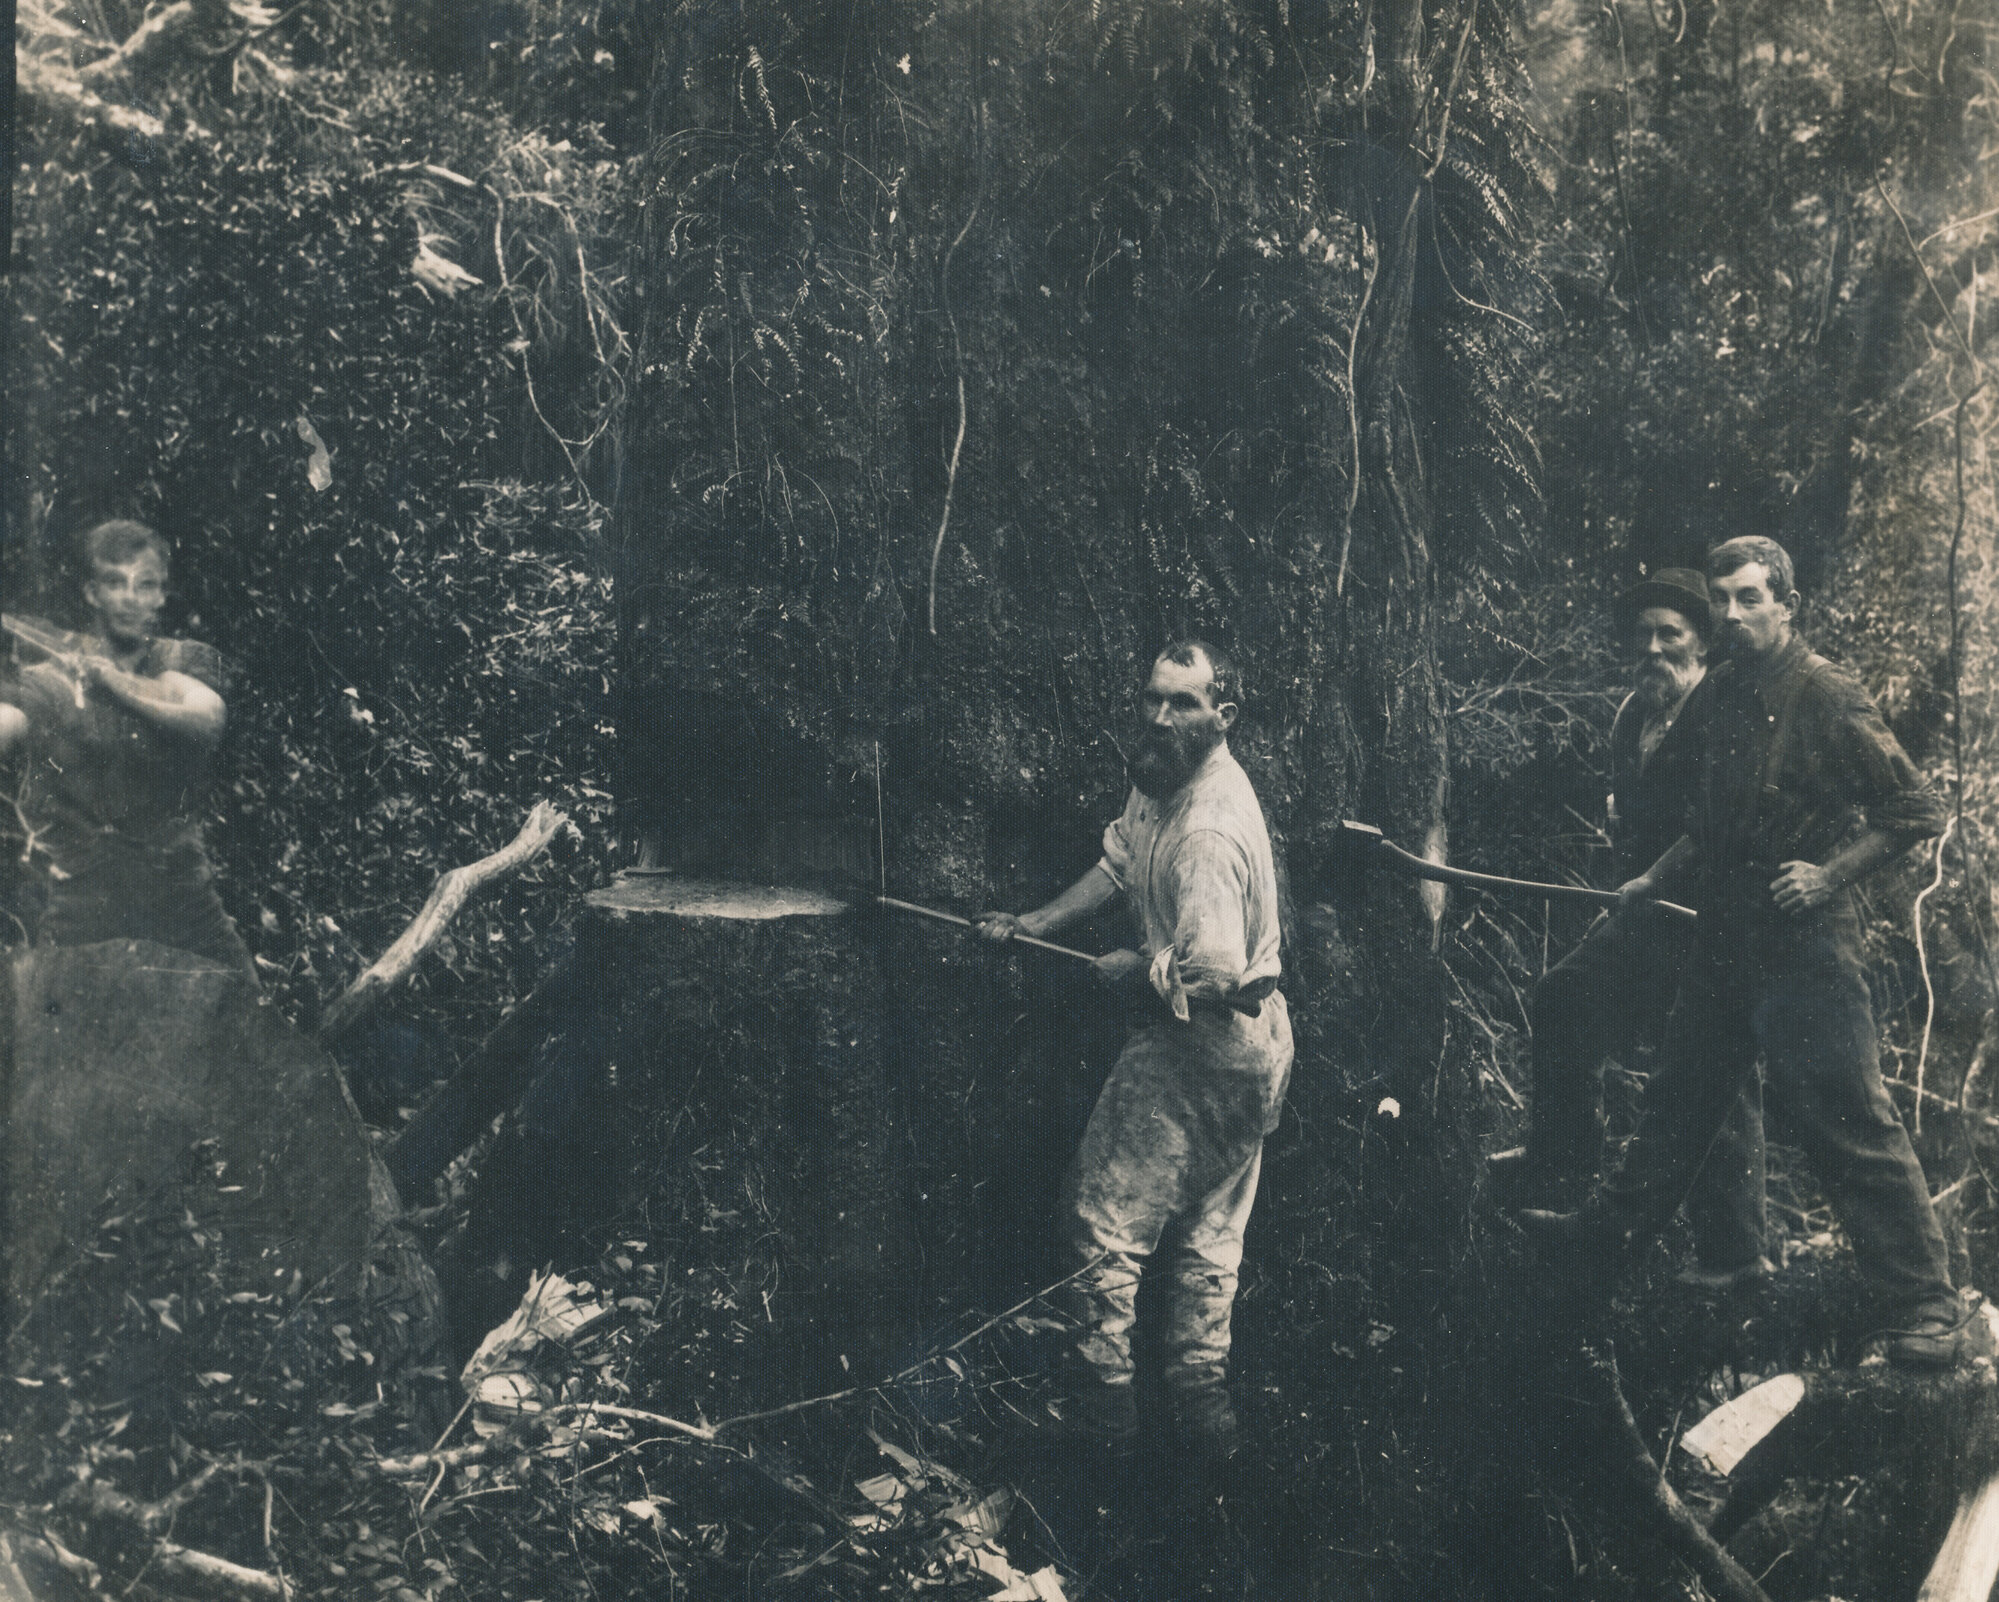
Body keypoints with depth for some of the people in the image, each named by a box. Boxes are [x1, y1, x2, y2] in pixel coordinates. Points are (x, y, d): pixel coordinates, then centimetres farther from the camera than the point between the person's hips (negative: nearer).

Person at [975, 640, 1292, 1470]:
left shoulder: (1207, 833, -30)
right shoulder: (1163, 776, 2)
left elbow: (1212, 970, -34)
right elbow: (1120, 860, 15)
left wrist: (1132, 968, -16)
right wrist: (1035, 923, 8)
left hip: (1200, 1049, -10)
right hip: (1252, 1044, 10)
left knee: (1104, 1208, 3)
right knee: (1208, 1228, 17)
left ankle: (1098, 1397, 16)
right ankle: (1201, 1410, 28)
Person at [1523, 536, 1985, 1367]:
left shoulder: (1826, 695, -12)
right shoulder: (1715, 698, 10)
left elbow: (1917, 810, -10)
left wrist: (1830, 872, -17)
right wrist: (1658, 877, 18)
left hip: (1805, 943, -7)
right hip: (1724, 938, 7)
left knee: (1847, 1117, -8)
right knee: (1679, 1092, 21)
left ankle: (1930, 1312, -1)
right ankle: (1619, 1220, 38)